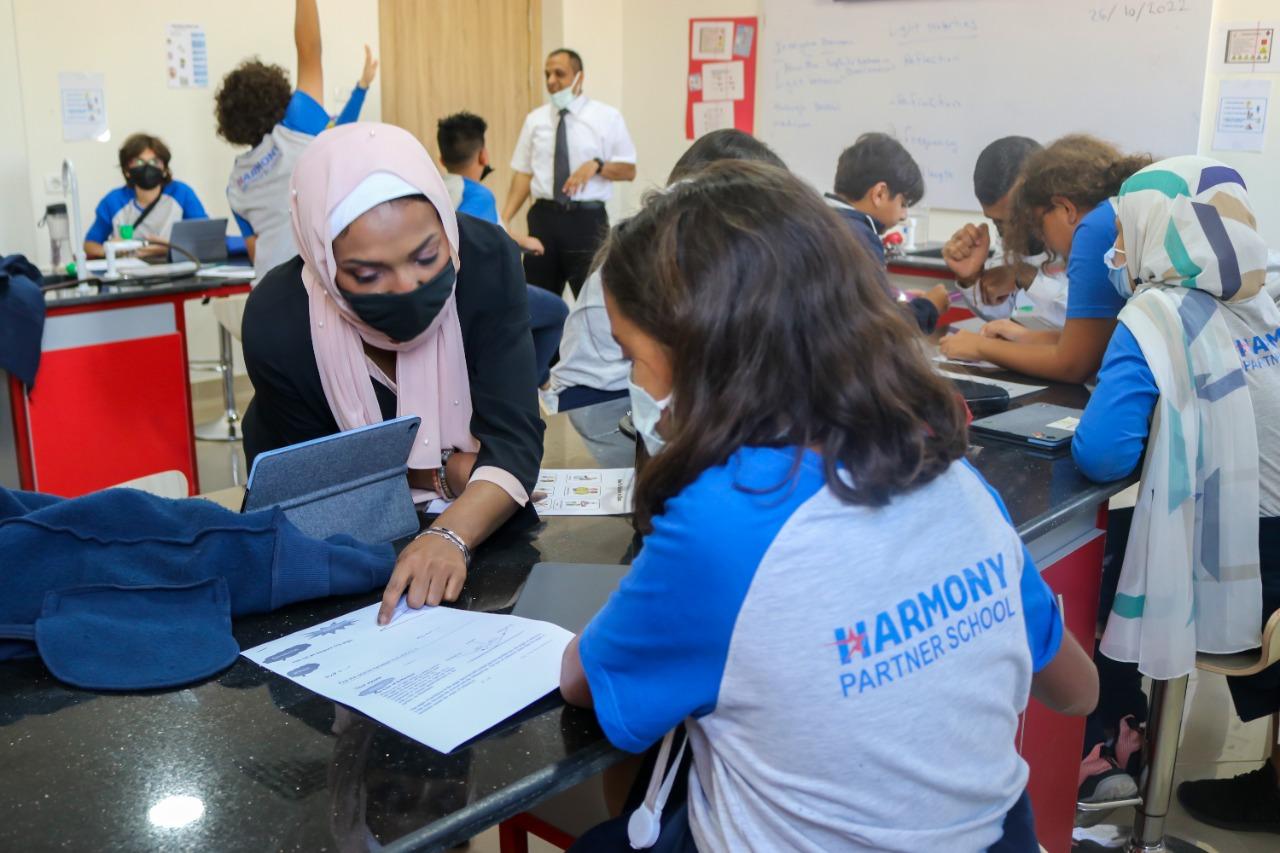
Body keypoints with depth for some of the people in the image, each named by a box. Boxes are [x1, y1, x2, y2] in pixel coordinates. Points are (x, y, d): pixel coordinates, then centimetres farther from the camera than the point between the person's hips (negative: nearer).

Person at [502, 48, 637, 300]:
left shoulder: (607, 117, 1)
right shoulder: (535, 119, 9)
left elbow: (629, 170, 1)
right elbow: (523, 173, 8)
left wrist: (596, 165, -18)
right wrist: (505, 218, -4)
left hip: (587, 219, -2)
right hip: (544, 216, 3)